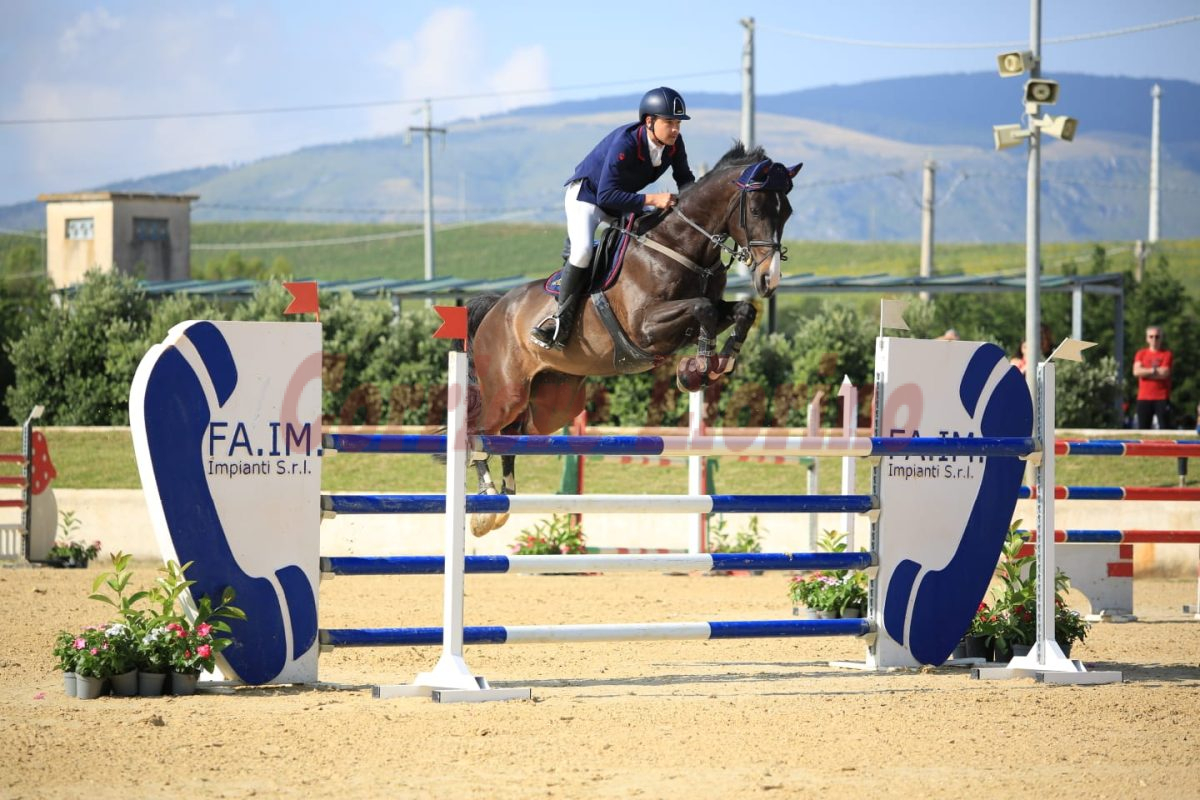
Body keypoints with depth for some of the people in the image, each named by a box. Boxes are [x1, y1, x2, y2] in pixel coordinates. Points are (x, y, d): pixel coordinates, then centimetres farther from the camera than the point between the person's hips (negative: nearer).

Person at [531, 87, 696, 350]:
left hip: (623, 200, 8)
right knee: (583, 250, -30)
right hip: (586, 194, -8)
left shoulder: (674, 143, -14)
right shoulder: (625, 144, -35)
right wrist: (651, 200, -44)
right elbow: (606, 196, -37)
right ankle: (562, 319, -21)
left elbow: (684, 178, 2)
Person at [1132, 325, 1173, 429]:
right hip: (1144, 398, 3)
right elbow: (1136, 371, -5)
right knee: (1143, 429, 2)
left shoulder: (1166, 354, 1)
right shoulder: (1141, 354, 9)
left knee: (1165, 427, -7)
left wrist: (1145, 372, -6)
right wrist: (1154, 370, -9)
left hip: (1162, 398, -3)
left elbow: (1164, 373, -11)